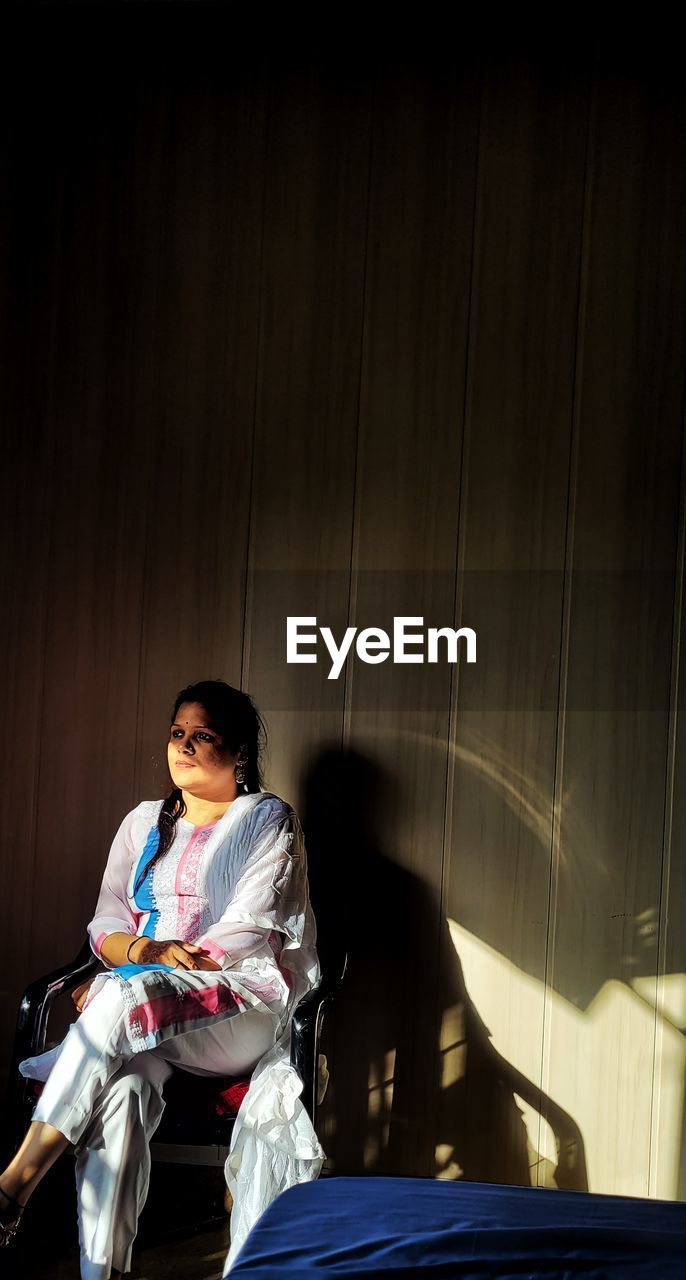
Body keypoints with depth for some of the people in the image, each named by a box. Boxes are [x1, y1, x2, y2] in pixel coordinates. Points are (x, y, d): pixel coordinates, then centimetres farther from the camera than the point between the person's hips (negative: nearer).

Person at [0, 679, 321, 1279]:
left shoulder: (267, 820, 5)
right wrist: (145, 949, -10)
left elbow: (247, 932, -7)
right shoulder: (144, 823, 21)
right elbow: (107, 924, 15)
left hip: (245, 1008, -4)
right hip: (142, 1013, 4)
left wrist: (142, 966, -12)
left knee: (123, 995, -35)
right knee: (120, 1091, -32)